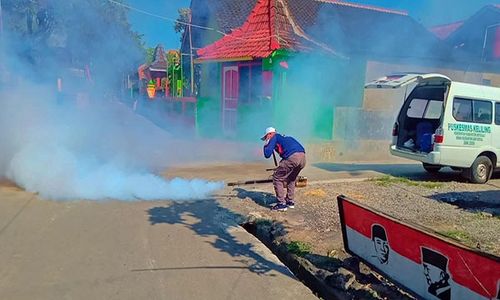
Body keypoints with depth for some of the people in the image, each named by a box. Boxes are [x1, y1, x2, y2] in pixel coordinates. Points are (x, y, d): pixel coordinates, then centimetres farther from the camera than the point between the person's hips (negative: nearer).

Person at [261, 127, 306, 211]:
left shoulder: (274, 138, 14)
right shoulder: (285, 137, 35)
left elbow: (267, 154, 4)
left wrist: (266, 145, 25)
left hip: (292, 157, -8)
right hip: (303, 157, 8)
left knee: (277, 178, 7)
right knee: (291, 178, 29)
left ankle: (281, 204, 6)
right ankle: (290, 201, 31)